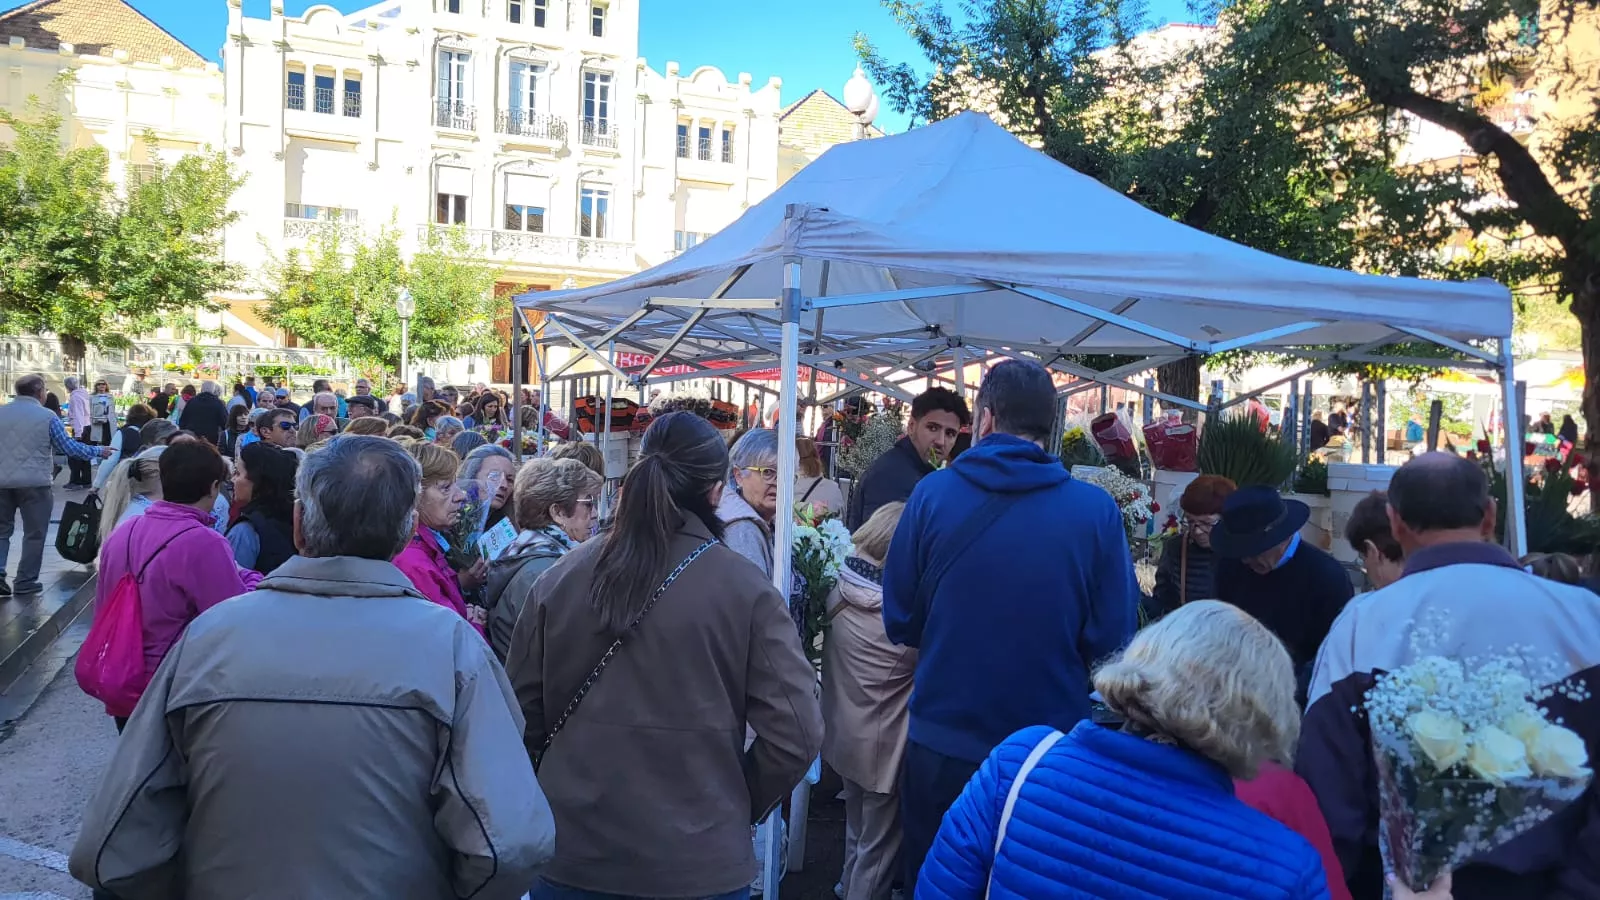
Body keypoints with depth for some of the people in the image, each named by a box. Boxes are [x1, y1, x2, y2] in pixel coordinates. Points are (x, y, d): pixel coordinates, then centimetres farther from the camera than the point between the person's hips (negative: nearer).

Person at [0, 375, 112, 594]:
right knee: (34, 533, 7)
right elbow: (68, 447, -4)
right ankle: (25, 582, 8)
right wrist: (98, 451, 8)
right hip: (35, 483, -4)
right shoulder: (47, 416, -7)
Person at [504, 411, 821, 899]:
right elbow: (795, 736, -15)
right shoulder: (747, 592, -13)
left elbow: (520, 718, 0)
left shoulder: (557, 581, -6)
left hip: (569, 856, 2)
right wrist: (738, 803, 3)